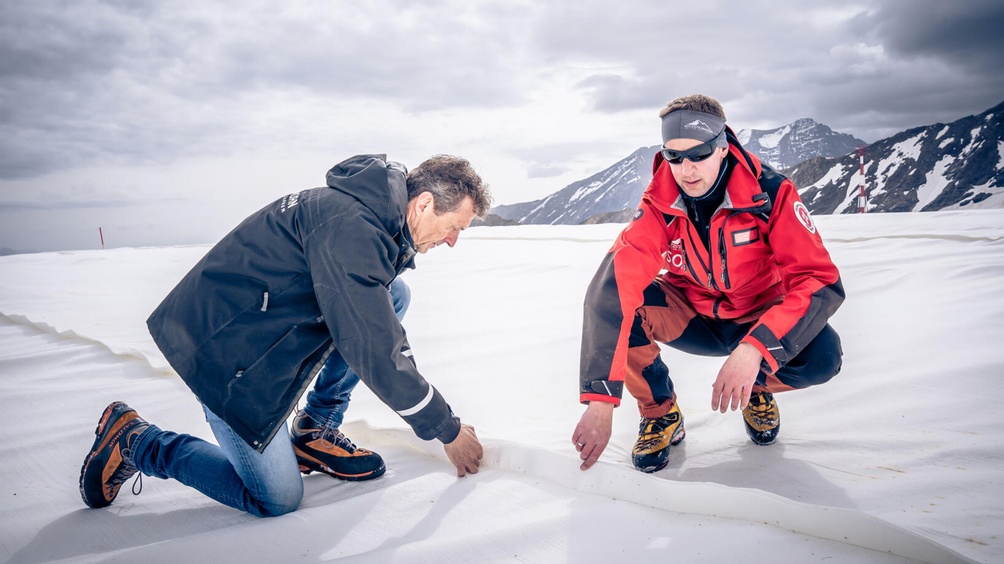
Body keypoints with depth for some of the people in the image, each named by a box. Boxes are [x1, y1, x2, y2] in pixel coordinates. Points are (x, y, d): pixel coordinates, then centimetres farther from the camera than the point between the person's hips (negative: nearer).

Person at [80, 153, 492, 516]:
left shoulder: (378, 209, 3)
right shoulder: (350, 228, -28)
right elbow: (377, 355, -26)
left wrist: (416, 391, 16)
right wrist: (449, 430, -14)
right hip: (225, 347, -9)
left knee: (393, 295, -1)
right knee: (277, 500, -3)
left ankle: (316, 430, 7)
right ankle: (132, 441, 12)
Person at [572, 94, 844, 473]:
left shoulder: (770, 194, -21)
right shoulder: (659, 207, -20)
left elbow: (820, 280, -27)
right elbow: (612, 287, -32)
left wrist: (754, 349, -44)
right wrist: (600, 401, -43)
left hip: (757, 320, 0)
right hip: (690, 320, 1)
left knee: (821, 356, -32)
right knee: (611, 297, -27)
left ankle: (758, 387, 6)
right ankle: (659, 411, -4)